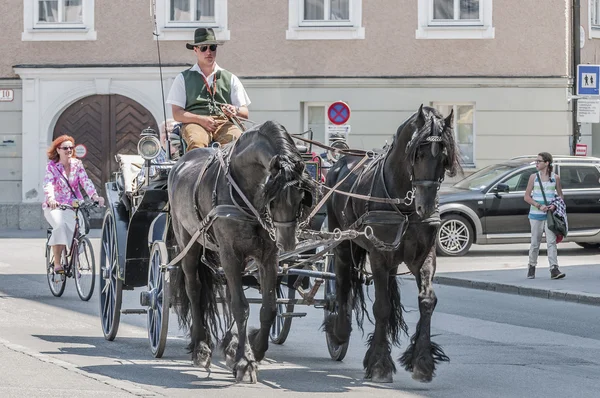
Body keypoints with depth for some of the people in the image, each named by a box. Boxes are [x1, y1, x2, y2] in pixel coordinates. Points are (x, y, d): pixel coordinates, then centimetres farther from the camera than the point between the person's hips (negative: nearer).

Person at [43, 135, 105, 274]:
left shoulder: (77, 164, 4)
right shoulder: (52, 166, -4)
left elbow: (85, 181, -7)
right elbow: (48, 184, -19)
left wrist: (95, 196, -26)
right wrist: (51, 199, -41)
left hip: (73, 205, 2)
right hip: (55, 205, -2)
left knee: (75, 228, -25)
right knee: (60, 225, -32)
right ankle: (57, 263, -23)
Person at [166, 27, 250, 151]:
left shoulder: (231, 79, 25)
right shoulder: (183, 78, 20)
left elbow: (245, 114, 19)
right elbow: (177, 113, 9)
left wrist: (235, 111, -6)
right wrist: (201, 119, -9)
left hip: (224, 123, 2)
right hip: (194, 123, -2)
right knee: (196, 143, -39)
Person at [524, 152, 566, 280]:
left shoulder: (555, 178, 3)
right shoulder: (534, 177, 3)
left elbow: (560, 195, 11)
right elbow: (527, 196, 3)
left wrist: (555, 205, -10)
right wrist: (539, 206, -12)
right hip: (536, 215, 1)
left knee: (551, 241, -10)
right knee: (535, 243, 7)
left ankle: (554, 269, -15)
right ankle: (532, 267, 22)